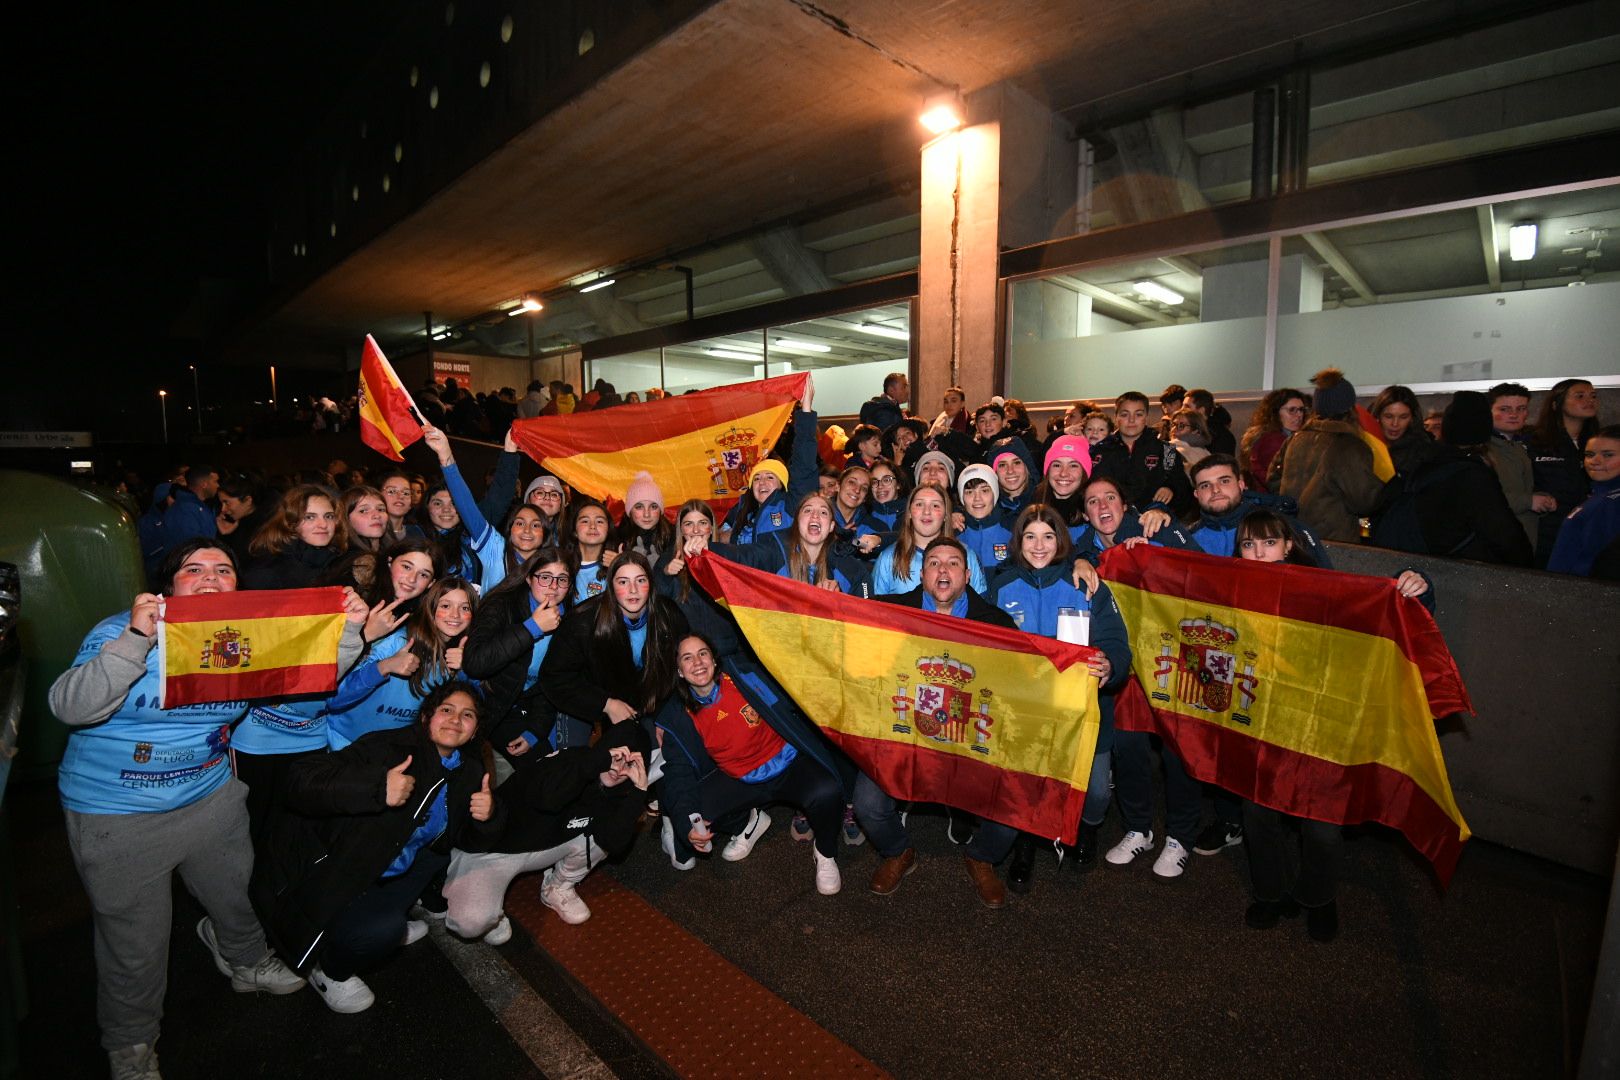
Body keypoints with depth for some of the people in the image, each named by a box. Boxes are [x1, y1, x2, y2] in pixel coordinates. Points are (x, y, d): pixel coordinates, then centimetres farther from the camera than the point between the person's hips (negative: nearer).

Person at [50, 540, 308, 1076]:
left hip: (212, 797, 4)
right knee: (135, 944, 10)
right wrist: (135, 639, -38)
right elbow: (70, 707, -25)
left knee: (239, 896, 22)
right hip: (117, 815, -4)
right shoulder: (122, 630, -14)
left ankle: (245, 958, 53)